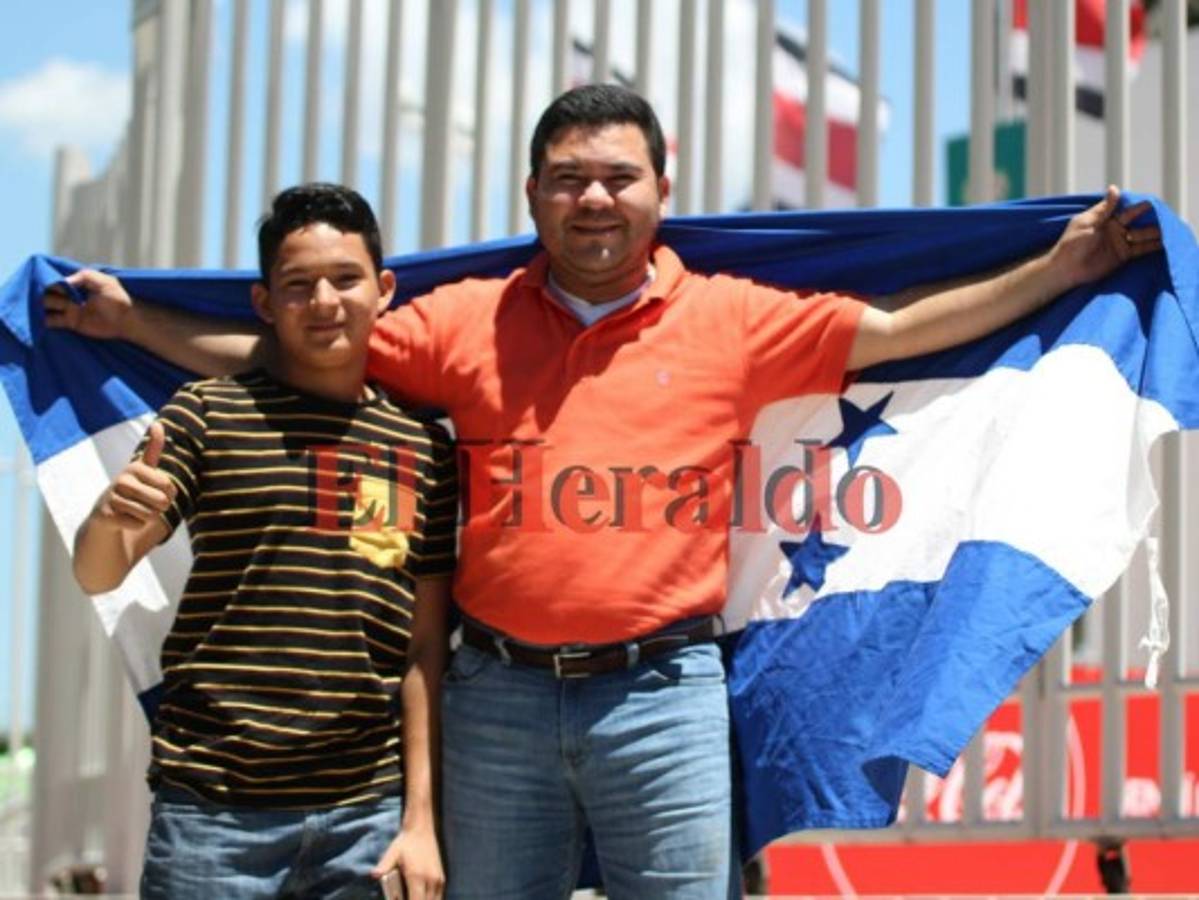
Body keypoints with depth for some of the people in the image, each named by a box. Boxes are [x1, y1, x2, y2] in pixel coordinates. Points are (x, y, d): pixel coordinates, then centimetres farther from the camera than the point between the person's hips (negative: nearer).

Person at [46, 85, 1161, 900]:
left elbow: (895, 329, 7)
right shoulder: (465, 322, 8)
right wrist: (128, 318, 14)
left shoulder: (732, 321, 5)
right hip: (497, 694, 2)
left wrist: (1057, 269, 4)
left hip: (663, 691, -1)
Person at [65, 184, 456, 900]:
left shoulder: (425, 449, 8)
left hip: (365, 816, 2)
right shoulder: (209, 416, 2)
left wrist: (421, 817, 4)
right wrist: (109, 518, -23)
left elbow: (424, 646, 8)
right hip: (215, 812, -2)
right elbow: (97, 576, -2)